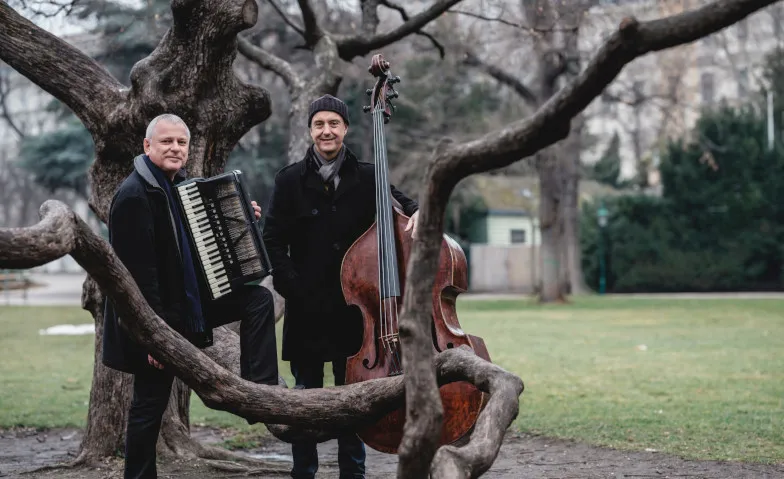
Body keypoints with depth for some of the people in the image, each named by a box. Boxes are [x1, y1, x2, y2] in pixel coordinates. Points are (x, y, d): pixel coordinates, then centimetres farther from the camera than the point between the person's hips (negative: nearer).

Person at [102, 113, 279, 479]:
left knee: (259, 299, 1)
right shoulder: (134, 195, -21)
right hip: (155, 315, -8)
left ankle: (259, 390, 1)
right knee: (151, 403, 1)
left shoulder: (182, 184, 6)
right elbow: (137, 270, -25)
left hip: (192, 299, 8)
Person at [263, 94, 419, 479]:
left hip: (353, 305, 1)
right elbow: (273, 241, 0)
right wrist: (291, 288, -10)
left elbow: (400, 204, 4)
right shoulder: (291, 180, 1)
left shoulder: (366, 177, 4)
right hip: (307, 308, -1)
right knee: (306, 394, 6)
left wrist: (417, 213, -20)